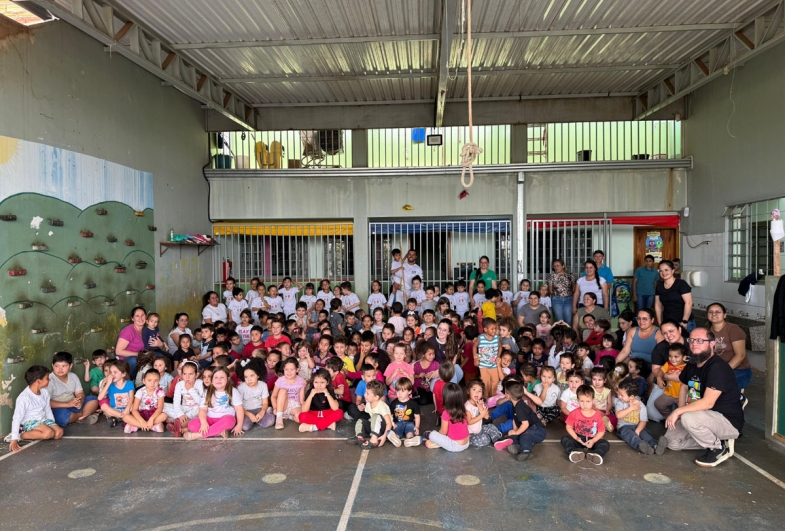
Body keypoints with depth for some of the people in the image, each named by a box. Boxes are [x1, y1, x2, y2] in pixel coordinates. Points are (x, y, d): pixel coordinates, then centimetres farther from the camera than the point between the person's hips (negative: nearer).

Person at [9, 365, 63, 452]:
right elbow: (17, 418, -21)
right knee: (49, 433, -30)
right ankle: (21, 435, -14)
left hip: (43, 420, 7)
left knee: (59, 432, -16)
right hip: (29, 422, -7)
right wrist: (14, 440, -24)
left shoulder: (45, 392, -1)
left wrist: (53, 425, 11)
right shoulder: (24, 398, -21)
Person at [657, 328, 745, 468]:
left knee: (689, 418, -34)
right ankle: (714, 439, 12)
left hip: (729, 421, -8)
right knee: (671, 440, 0)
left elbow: (708, 402, -30)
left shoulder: (718, 368, -24)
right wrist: (680, 412, 1)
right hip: (707, 418, 8)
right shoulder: (692, 365, 4)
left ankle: (720, 448, -8)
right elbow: (684, 387, 17)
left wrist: (678, 411, -26)